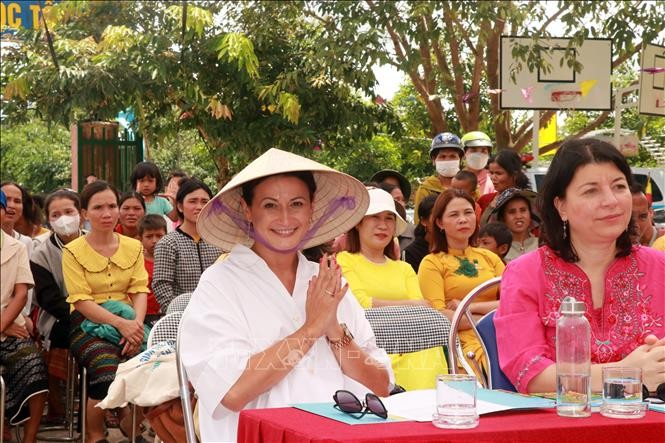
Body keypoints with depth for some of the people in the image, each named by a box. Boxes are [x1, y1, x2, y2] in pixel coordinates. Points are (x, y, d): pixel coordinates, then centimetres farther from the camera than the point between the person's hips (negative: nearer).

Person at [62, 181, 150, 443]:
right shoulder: (73, 251, 0)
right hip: (87, 325, -3)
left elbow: (140, 291, 4)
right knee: (108, 368, -32)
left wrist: (136, 324, -17)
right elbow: (82, 301, -8)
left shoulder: (133, 247, 12)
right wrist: (120, 323, -21)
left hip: (128, 321, 3)